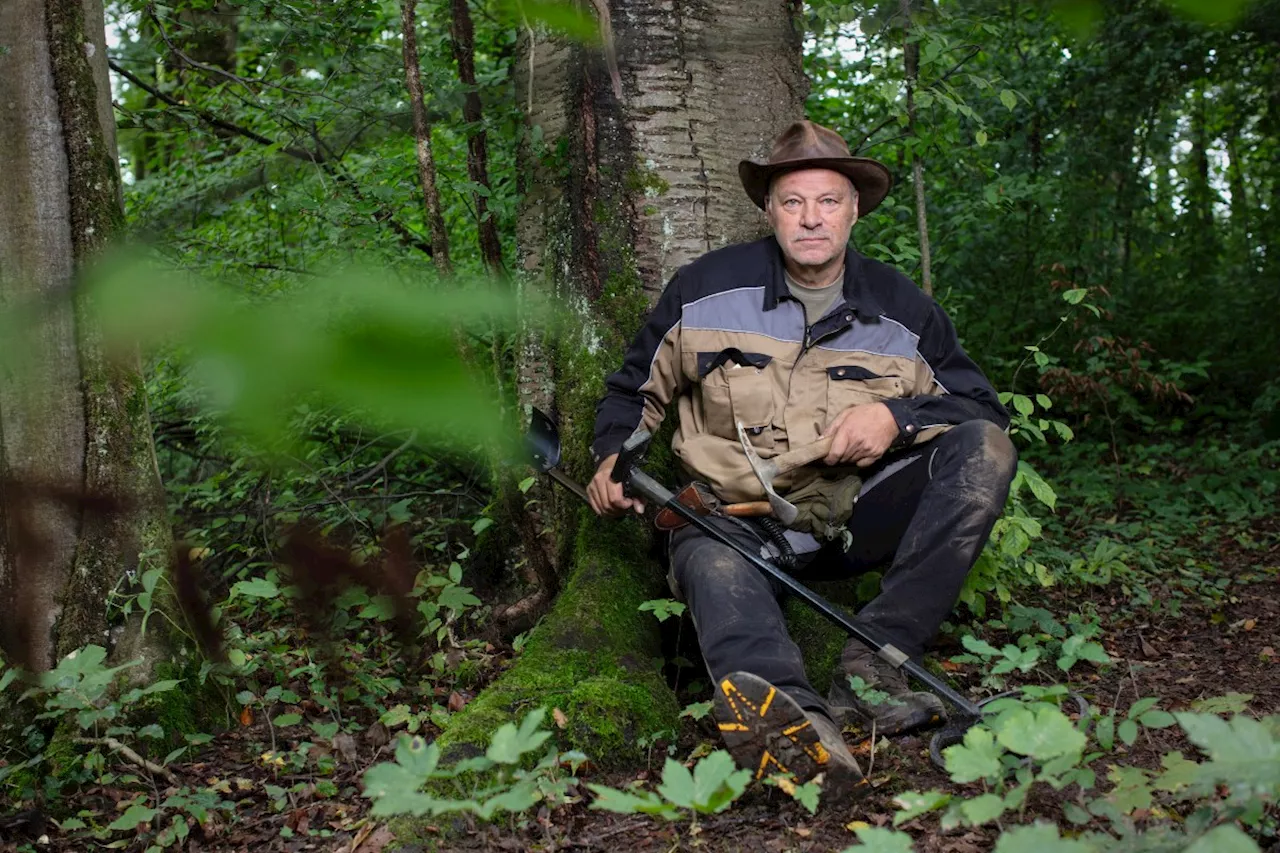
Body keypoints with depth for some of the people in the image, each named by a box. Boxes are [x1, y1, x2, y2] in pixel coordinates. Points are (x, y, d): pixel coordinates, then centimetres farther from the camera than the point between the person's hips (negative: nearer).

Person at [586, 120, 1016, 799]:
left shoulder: (903, 309, 7)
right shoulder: (705, 289, 3)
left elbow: (979, 407, 7)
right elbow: (635, 388, 17)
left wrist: (897, 416, -13)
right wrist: (614, 457, -1)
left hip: (864, 513, 2)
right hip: (742, 518, -2)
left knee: (983, 449, -22)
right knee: (709, 560, -38)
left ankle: (876, 656, -31)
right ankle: (788, 719, -66)